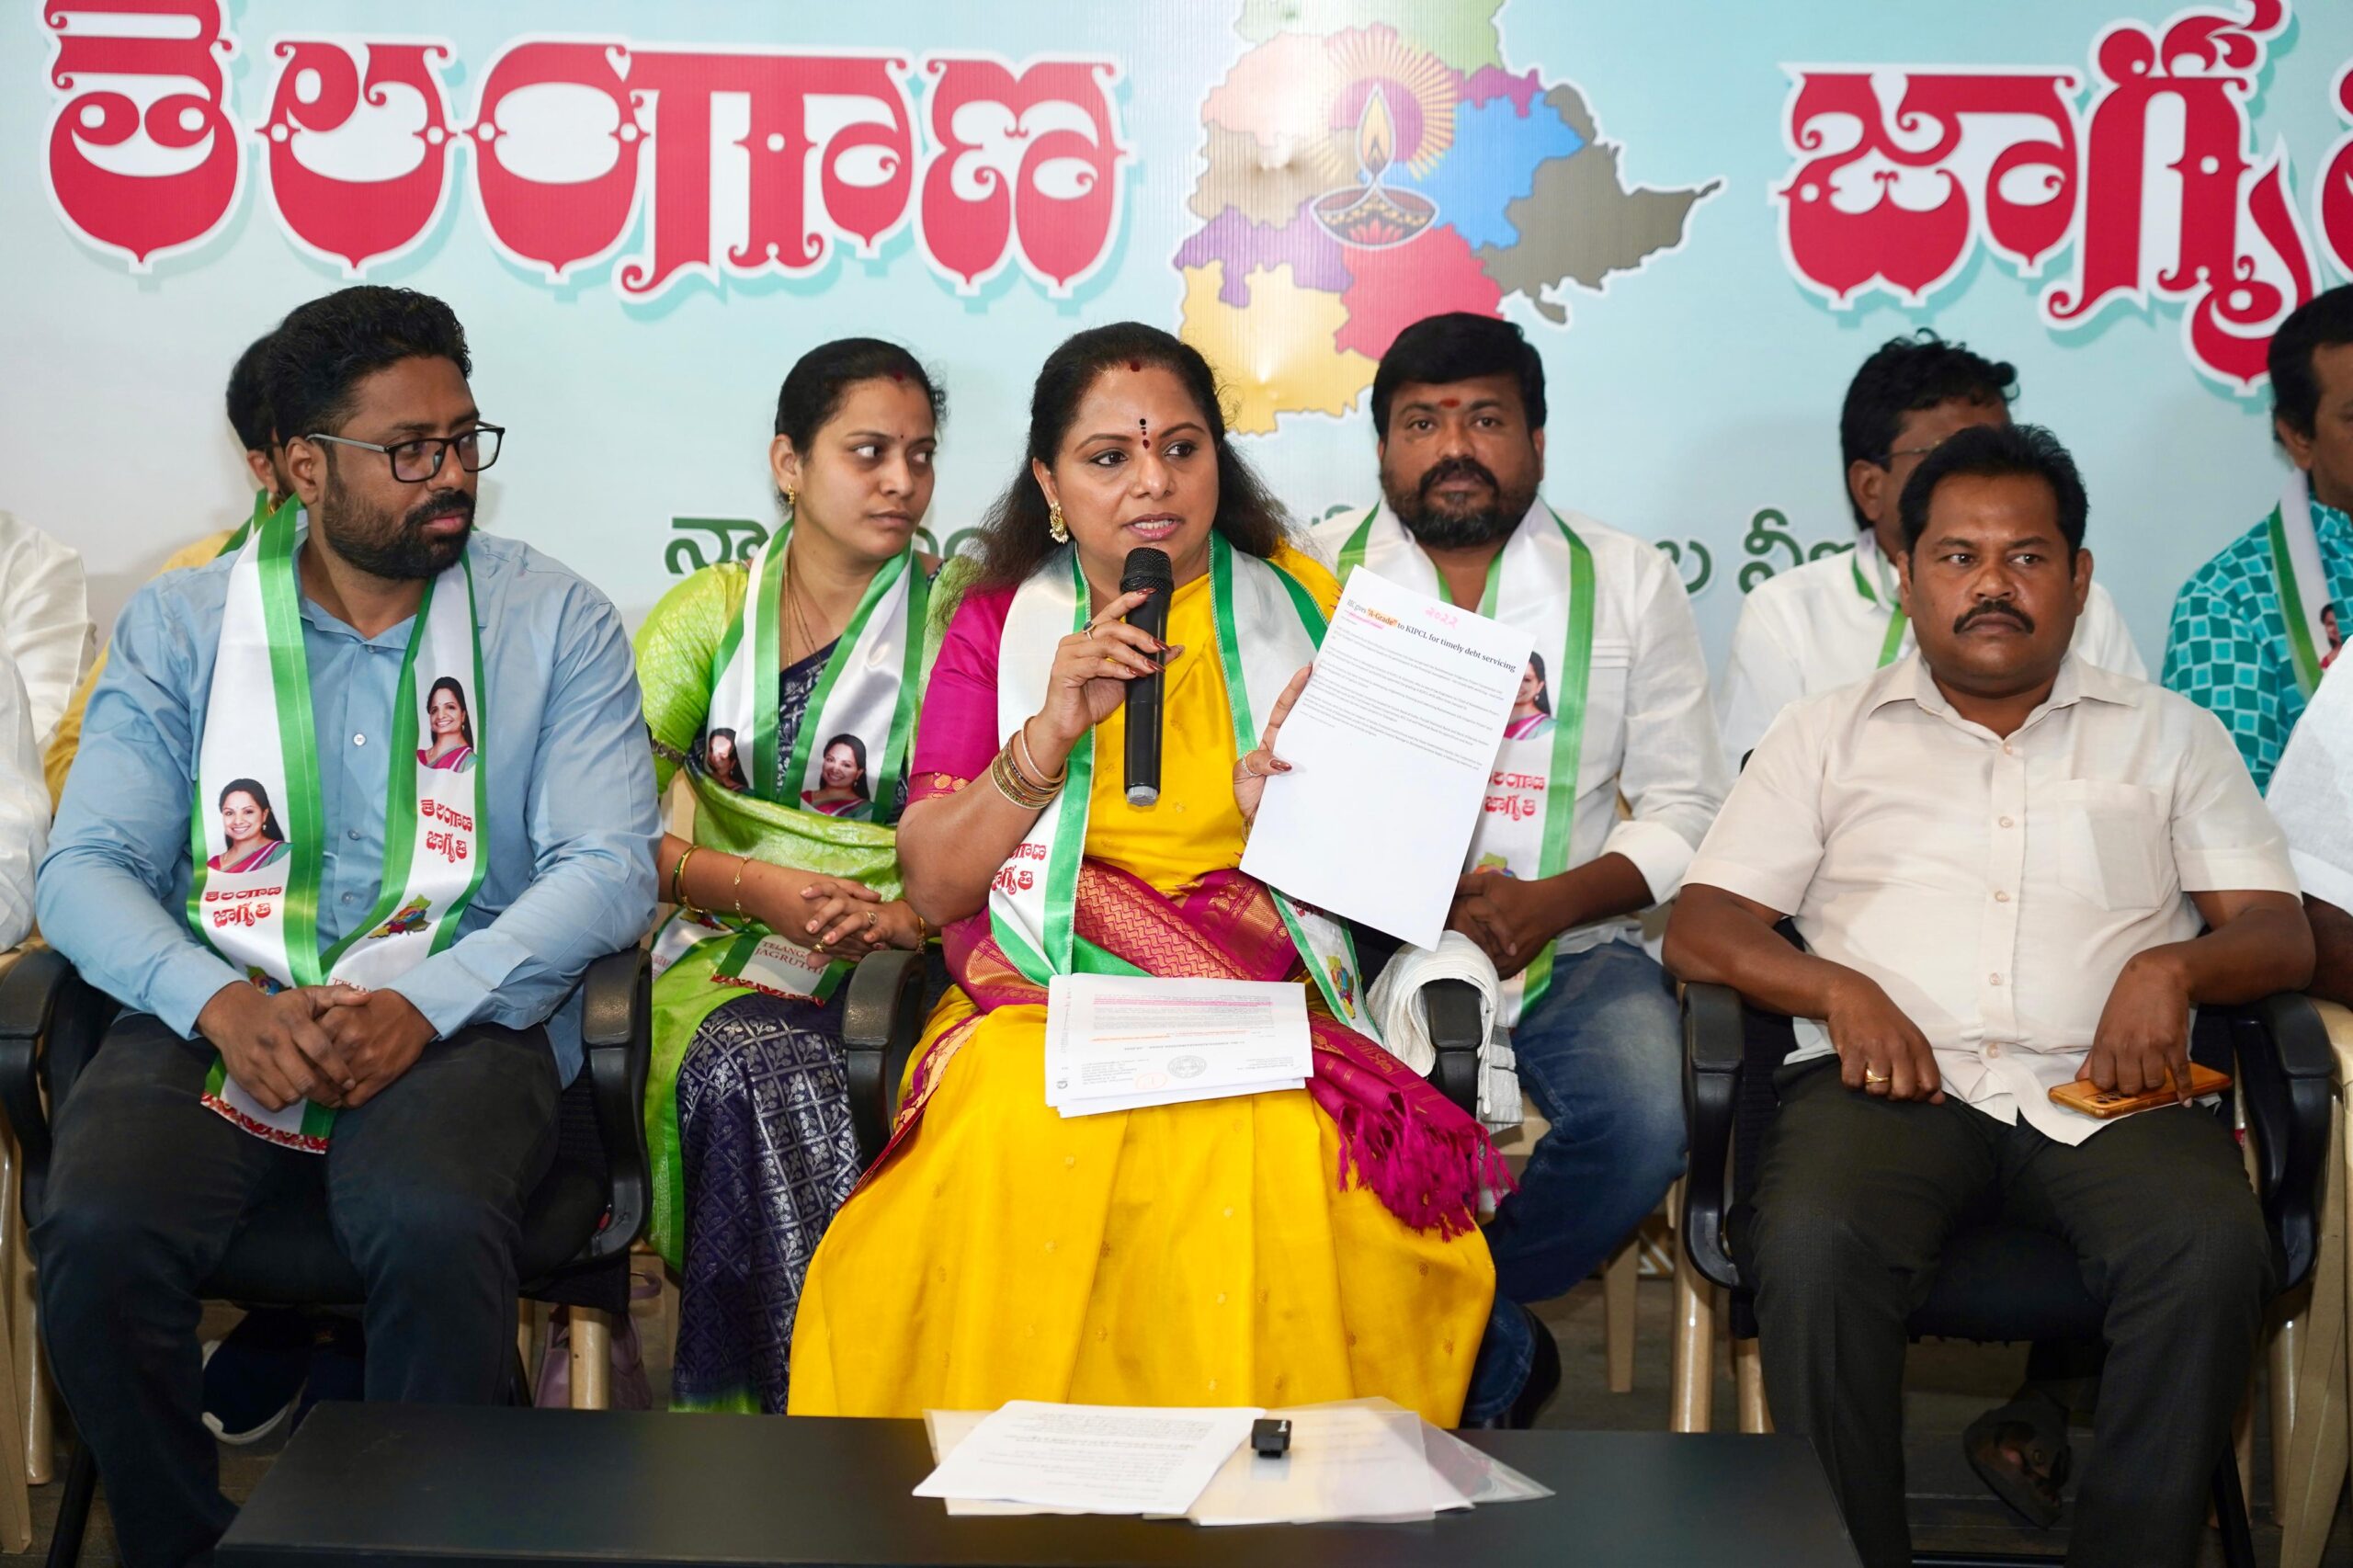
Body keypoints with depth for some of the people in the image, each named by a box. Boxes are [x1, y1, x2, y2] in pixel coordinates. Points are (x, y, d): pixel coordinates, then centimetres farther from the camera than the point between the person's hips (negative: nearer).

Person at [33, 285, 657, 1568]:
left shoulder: (556, 621, 9)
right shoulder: (179, 625, 12)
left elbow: (607, 870, -1)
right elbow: (85, 865, 4)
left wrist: (421, 1007, -17)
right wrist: (223, 1007, -17)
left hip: (456, 1017, -1)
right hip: (215, 1016, 2)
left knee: (436, 1232, -34)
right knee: (98, 1234, -28)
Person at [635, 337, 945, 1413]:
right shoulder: (706, 615, 13)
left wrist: (906, 916, -19)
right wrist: (754, 887, -14)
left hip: (895, 956, -1)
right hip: (723, 951, 1)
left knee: (755, 1074, -33)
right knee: (762, 1066, -33)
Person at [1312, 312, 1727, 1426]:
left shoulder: (1628, 581, 9)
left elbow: (1685, 808, 7)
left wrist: (1553, 903, -11)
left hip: (1568, 947, 1)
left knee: (1642, 1124, -30)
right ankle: (1498, 1355, -4)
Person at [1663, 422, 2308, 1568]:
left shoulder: (2169, 737, 21)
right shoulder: (1830, 734, 19)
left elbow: (2280, 938, 13)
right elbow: (1699, 931, 10)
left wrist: (2173, 966, -11)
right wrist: (1841, 990, -10)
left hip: (2103, 1091, 1)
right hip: (1897, 1083, 0)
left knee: (2213, 1249, -31)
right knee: (1814, 1243, -33)